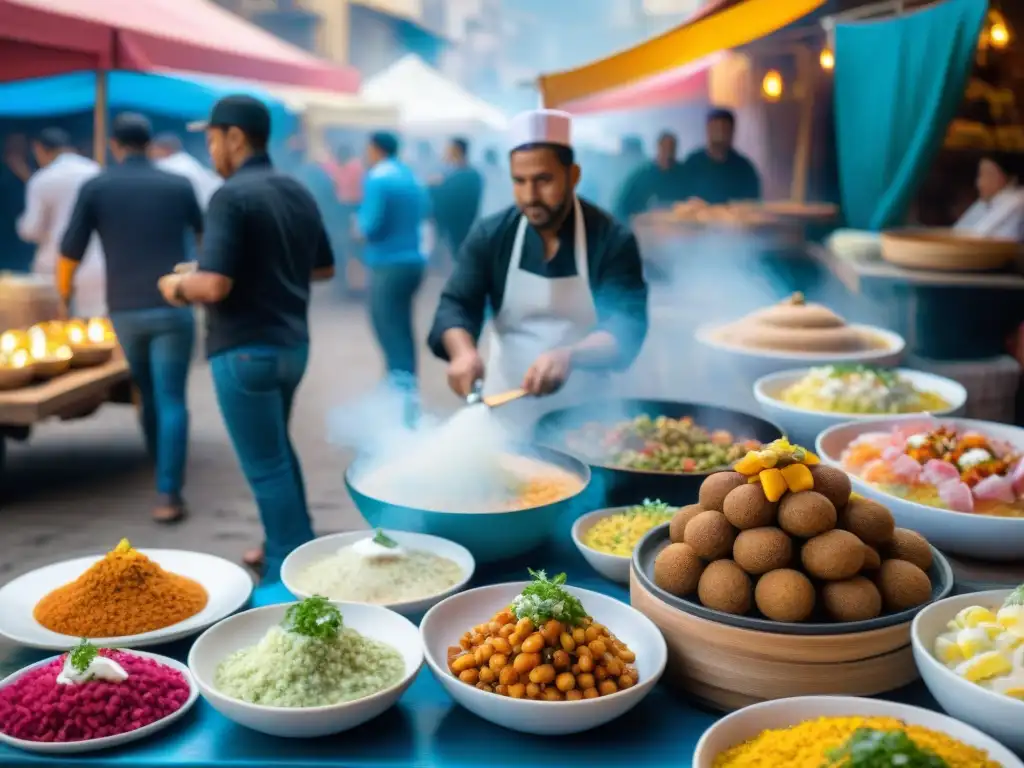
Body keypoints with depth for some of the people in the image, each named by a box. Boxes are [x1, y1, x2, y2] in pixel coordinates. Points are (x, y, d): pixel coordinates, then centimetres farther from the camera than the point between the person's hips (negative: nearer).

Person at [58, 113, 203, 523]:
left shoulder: (95, 187, 1)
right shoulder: (178, 185, 4)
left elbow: (69, 255, 2)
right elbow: (205, 236, 22)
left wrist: (63, 298, 21)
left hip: (124, 311, 1)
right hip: (171, 308, -1)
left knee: (148, 394, 20)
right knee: (171, 400, 0)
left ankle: (165, 472, 33)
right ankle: (168, 493, -6)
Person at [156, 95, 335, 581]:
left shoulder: (232, 196, -17)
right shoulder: (298, 192, 8)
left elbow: (215, 285, -24)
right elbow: (324, 268, 17)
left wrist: (176, 286, -4)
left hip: (246, 350, -8)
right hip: (293, 343, 8)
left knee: (265, 465, 2)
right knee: (276, 449, 25)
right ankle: (297, 546, 35)